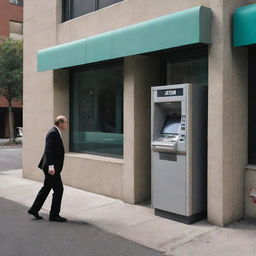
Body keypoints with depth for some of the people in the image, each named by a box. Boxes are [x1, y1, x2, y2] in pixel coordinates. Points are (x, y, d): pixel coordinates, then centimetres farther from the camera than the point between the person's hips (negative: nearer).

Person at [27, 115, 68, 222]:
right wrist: (51, 166, -30)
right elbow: (48, 150, -24)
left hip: (52, 167, 10)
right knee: (58, 189, -3)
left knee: (46, 188, 17)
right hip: (52, 167, -10)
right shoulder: (53, 133, -16)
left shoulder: (56, 133, 15)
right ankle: (54, 215, 7)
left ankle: (34, 209, 27)